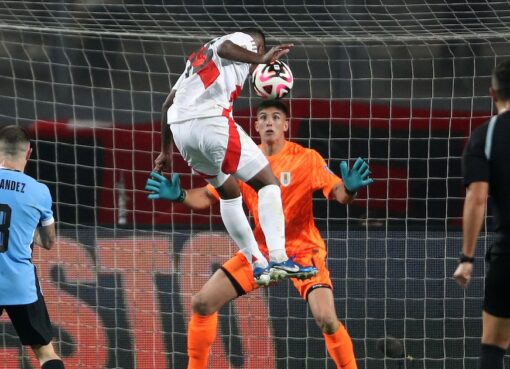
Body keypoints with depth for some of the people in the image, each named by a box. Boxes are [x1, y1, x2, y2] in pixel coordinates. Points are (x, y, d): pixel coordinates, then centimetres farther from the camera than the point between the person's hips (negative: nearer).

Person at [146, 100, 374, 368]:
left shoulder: (306, 158, -12)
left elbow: (338, 194, -18)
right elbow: (206, 197, 5)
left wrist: (349, 189, -42)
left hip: (302, 250, -4)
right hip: (261, 250, 4)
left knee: (326, 319, -25)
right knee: (202, 303, -2)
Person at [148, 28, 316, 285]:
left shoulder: (198, 58, 35)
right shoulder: (244, 40, 13)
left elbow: (168, 103, 34)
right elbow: (225, 48, -13)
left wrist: (166, 151, 37)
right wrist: (261, 59, -25)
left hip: (179, 127, 8)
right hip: (211, 121, -8)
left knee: (229, 194, 23)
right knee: (268, 183, 0)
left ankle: (258, 264, 21)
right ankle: (278, 259, -13)